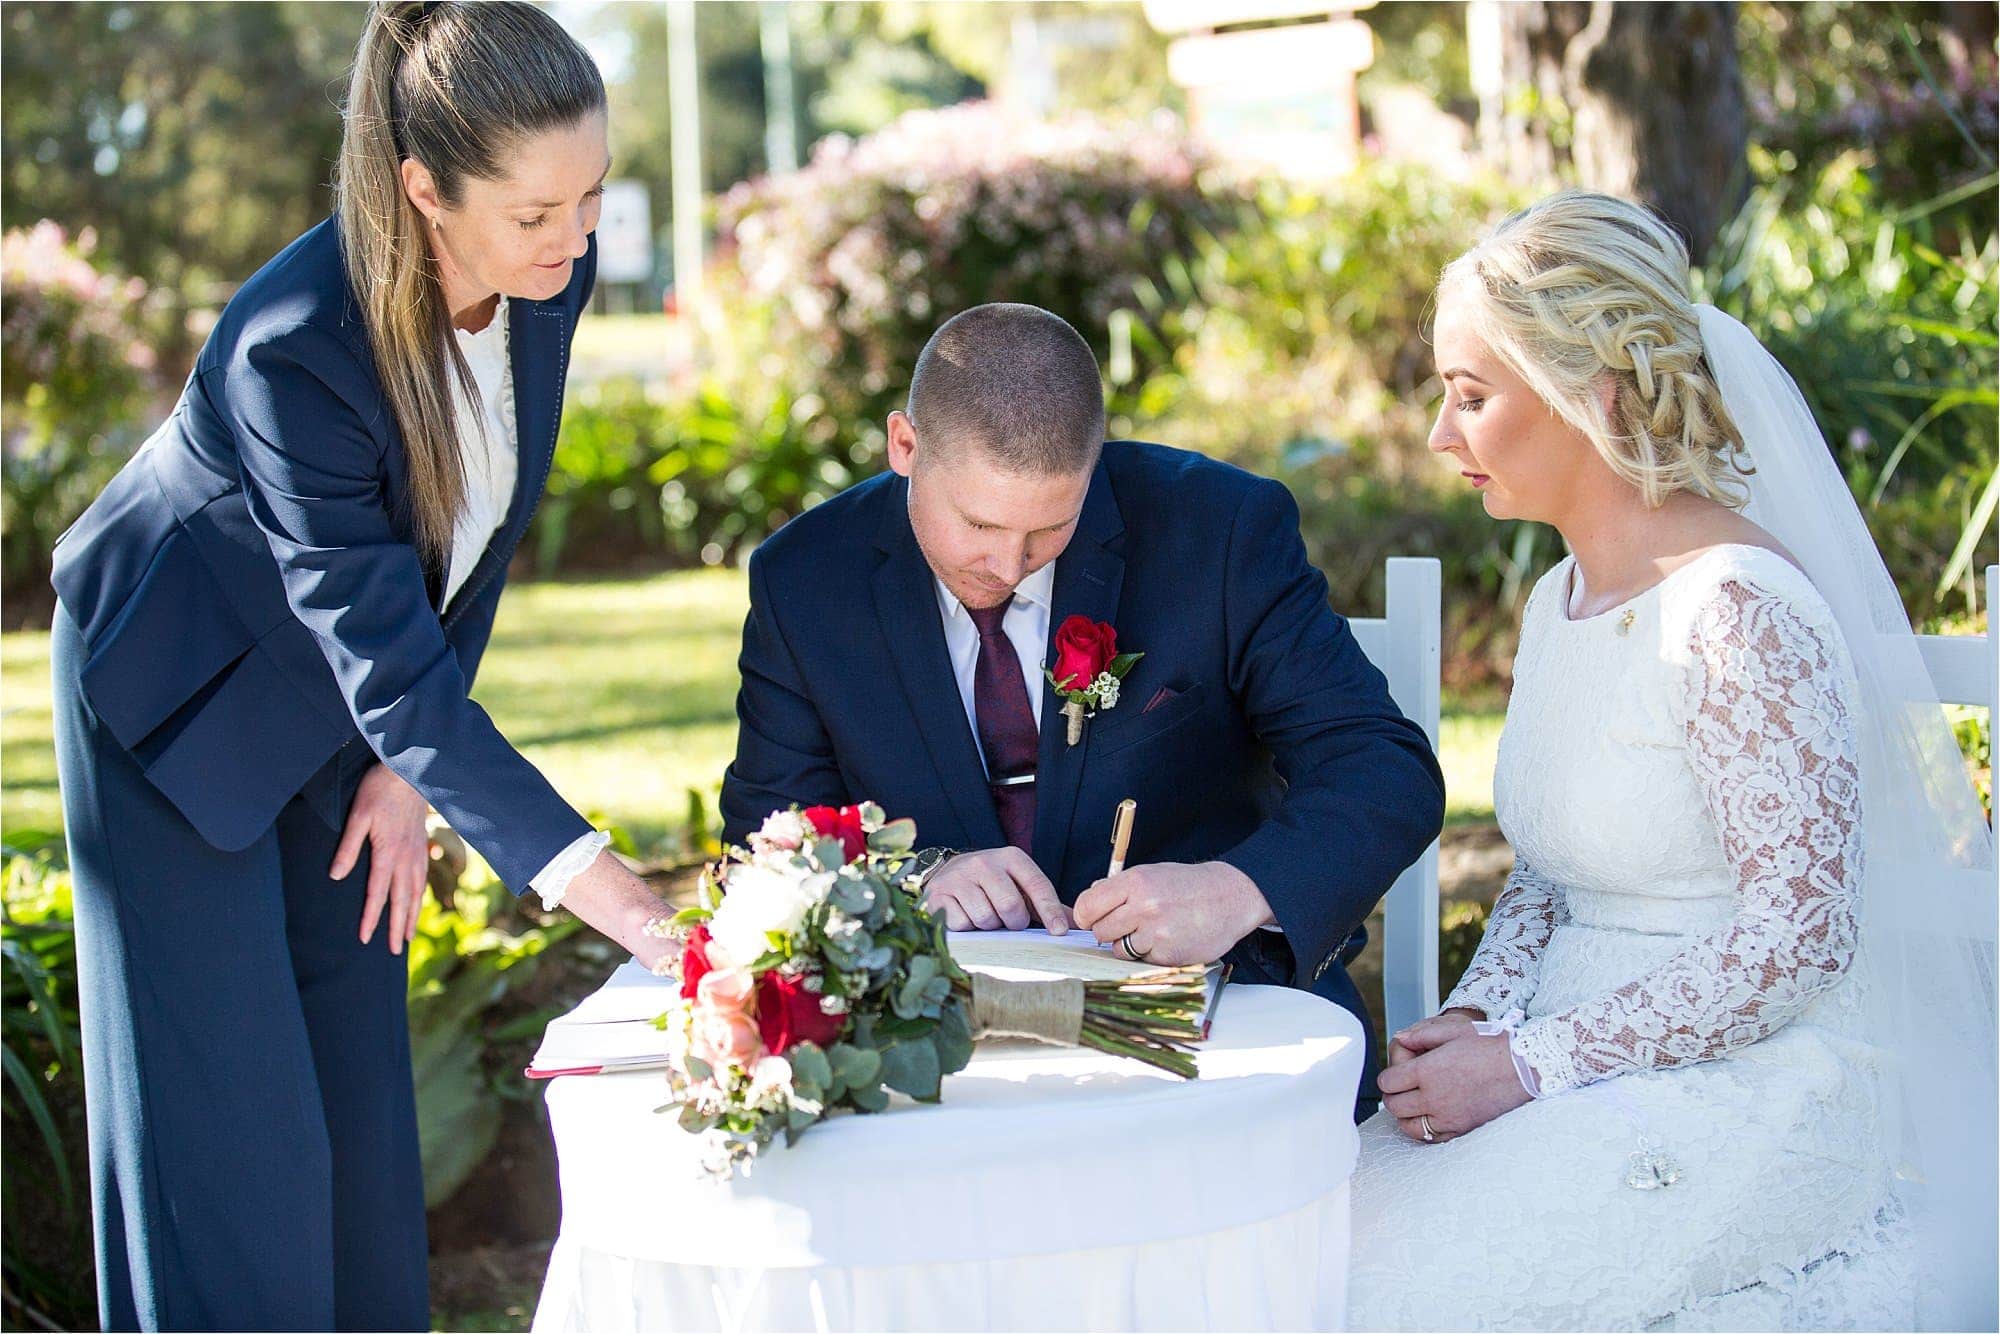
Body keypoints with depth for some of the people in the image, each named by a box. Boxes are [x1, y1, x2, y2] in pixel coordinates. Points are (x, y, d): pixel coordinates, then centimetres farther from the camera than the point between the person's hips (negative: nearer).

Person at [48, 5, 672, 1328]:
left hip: (338, 712, 6)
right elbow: (383, 654, -35)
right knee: (230, 1118, -3)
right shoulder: (294, 349, -36)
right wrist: (575, 867, -40)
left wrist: (407, 768, -4)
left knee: (363, 1094, 9)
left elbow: (473, 541, -3)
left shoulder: (554, 273, -18)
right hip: (188, 698, -6)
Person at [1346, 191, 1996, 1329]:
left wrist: (1528, 1063, -17)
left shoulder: (1738, 612, -17)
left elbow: (1798, 934, -20)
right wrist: (1474, 1022, -2)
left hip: (1747, 1099, -8)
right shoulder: (1559, 602, 11)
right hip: (1601, 1090, 8)